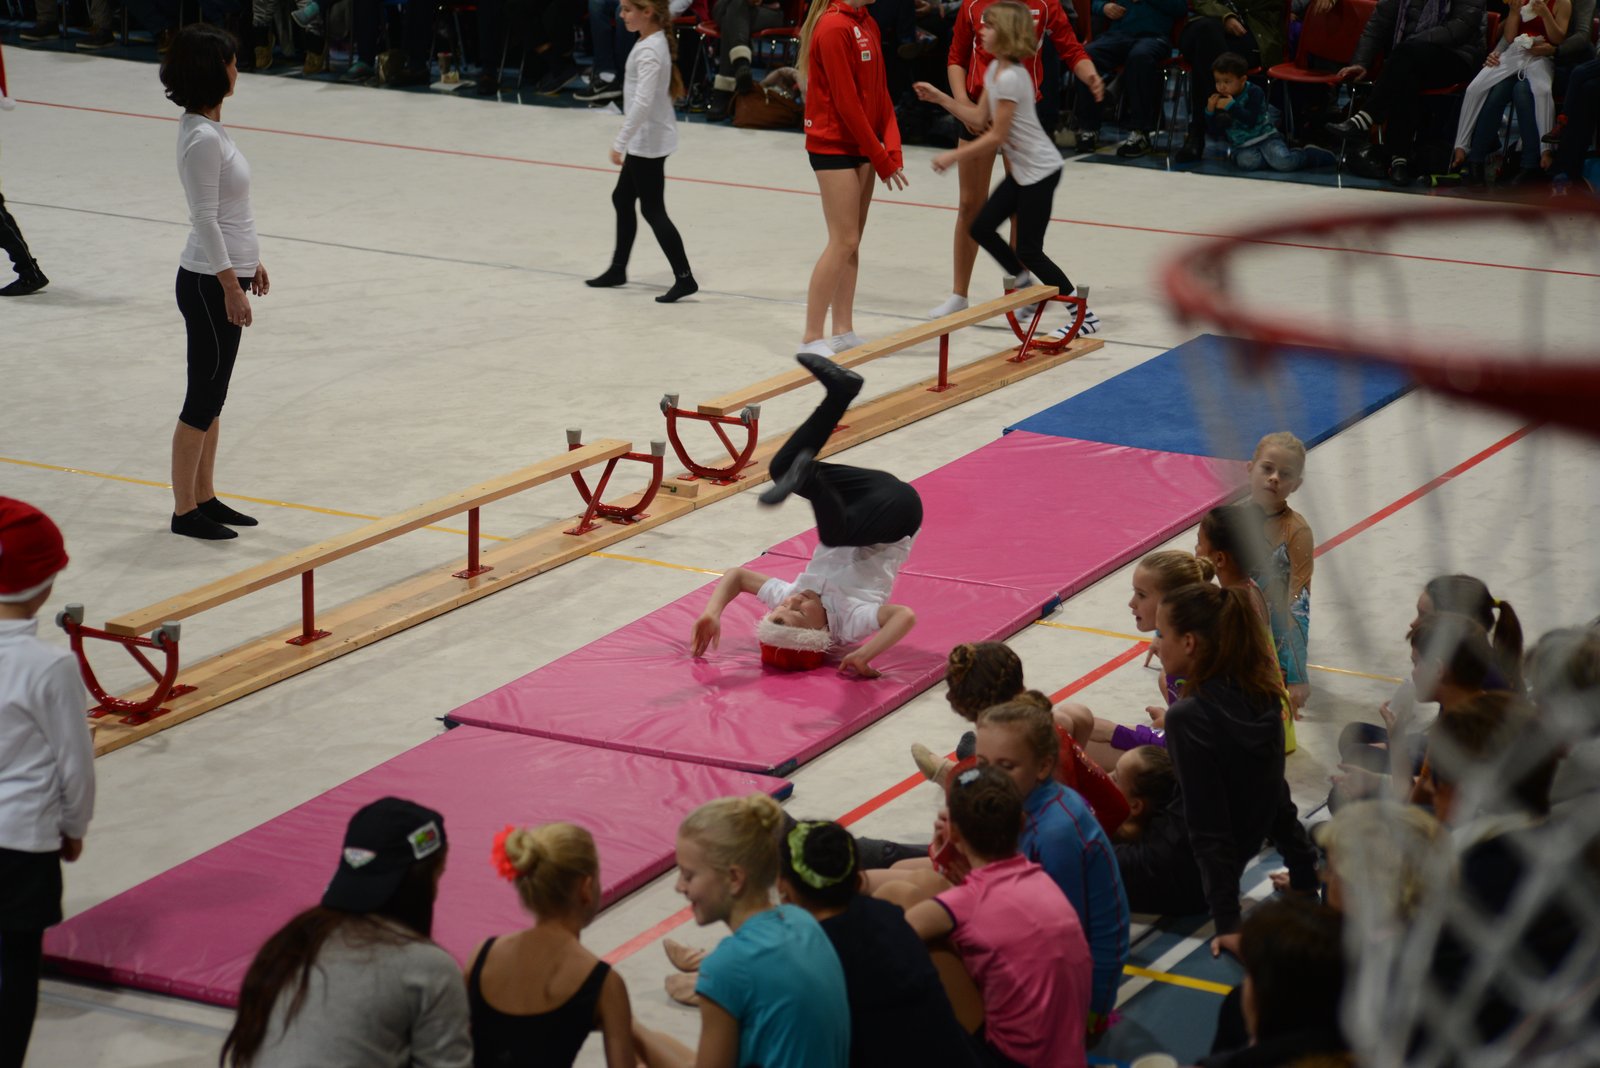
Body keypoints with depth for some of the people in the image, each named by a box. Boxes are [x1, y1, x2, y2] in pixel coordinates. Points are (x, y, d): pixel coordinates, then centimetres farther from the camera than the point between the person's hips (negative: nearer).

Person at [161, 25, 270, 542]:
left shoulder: (210, 129, 8)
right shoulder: (202, 139, -21)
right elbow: (205, 219, -21)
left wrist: (251, 262, 23)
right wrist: (231, 285, -19)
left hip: (225, 275, 10)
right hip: (209, 284, -10)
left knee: (212, 396, 16)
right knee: (204, 398, -1)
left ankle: (205, 498, 25)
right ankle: (185, 511, 7)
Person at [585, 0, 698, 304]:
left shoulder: (648, 50, -22)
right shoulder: (655, 41, 7)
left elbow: (642, 102, -29)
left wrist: (620, 142, -26)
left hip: (648, 141, -10)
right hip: (646, 139, 10)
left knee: (653, 210, -5)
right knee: (622, 198, 19)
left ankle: (684, 278, -4)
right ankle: (618, 269, 30)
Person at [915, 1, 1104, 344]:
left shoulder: (1010, 78, -22)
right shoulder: (994, 70, 8)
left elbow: (996, 136, -20)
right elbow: (979, 119, 10)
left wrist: (953, 157, -13)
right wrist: (940, 98, 9)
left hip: (1039, 171, -10)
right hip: (1021, 170, 10)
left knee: (1029, 250, -5)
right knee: (982, 228, 11)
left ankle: (1085, 316, 3)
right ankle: (1026, 287, 26)